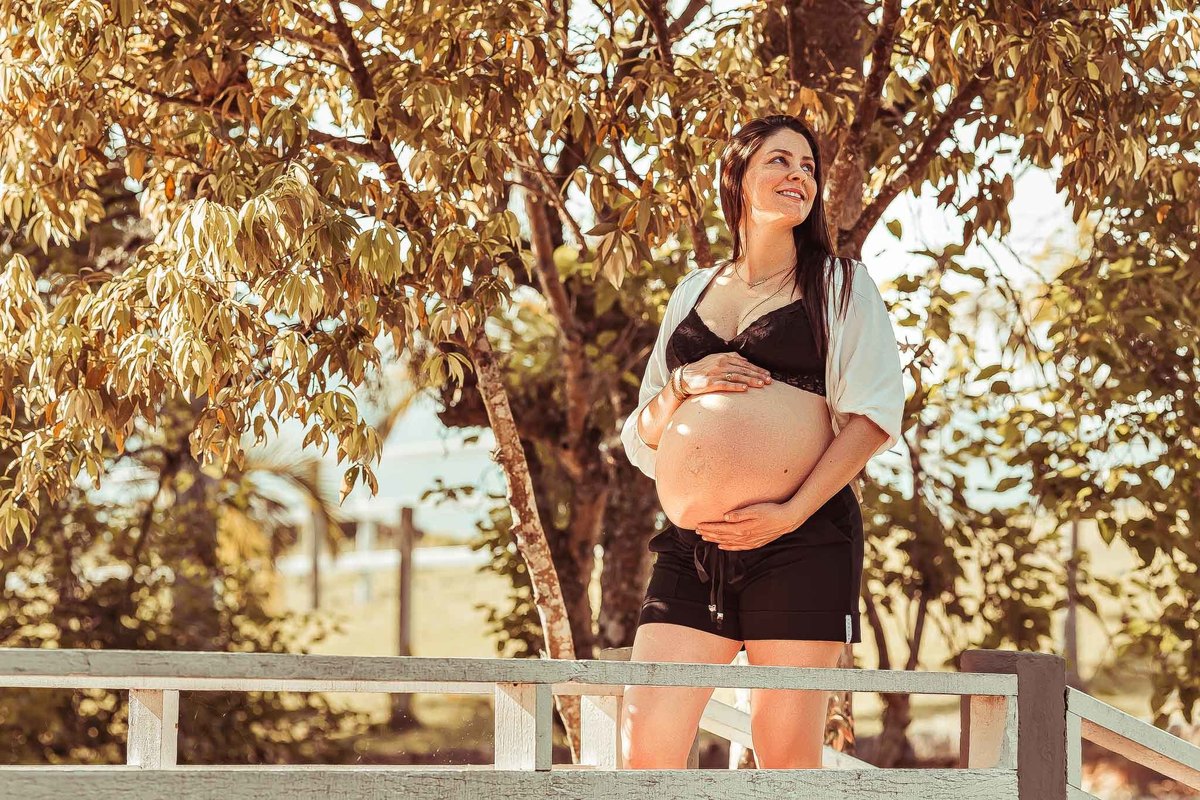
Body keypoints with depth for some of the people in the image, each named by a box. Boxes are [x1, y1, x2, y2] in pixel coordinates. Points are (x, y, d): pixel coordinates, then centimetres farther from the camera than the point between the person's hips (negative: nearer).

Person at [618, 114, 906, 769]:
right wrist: (683, 386, -1)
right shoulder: (692, 292, 20)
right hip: (693, 545, 4)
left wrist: (792, 512, -13)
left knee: (787, 752, -4)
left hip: (802, 539, -3)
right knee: (643, 745, -8)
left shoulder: (839, 284, 9)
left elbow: (876, 414, -3)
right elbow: (640, 435, 21)